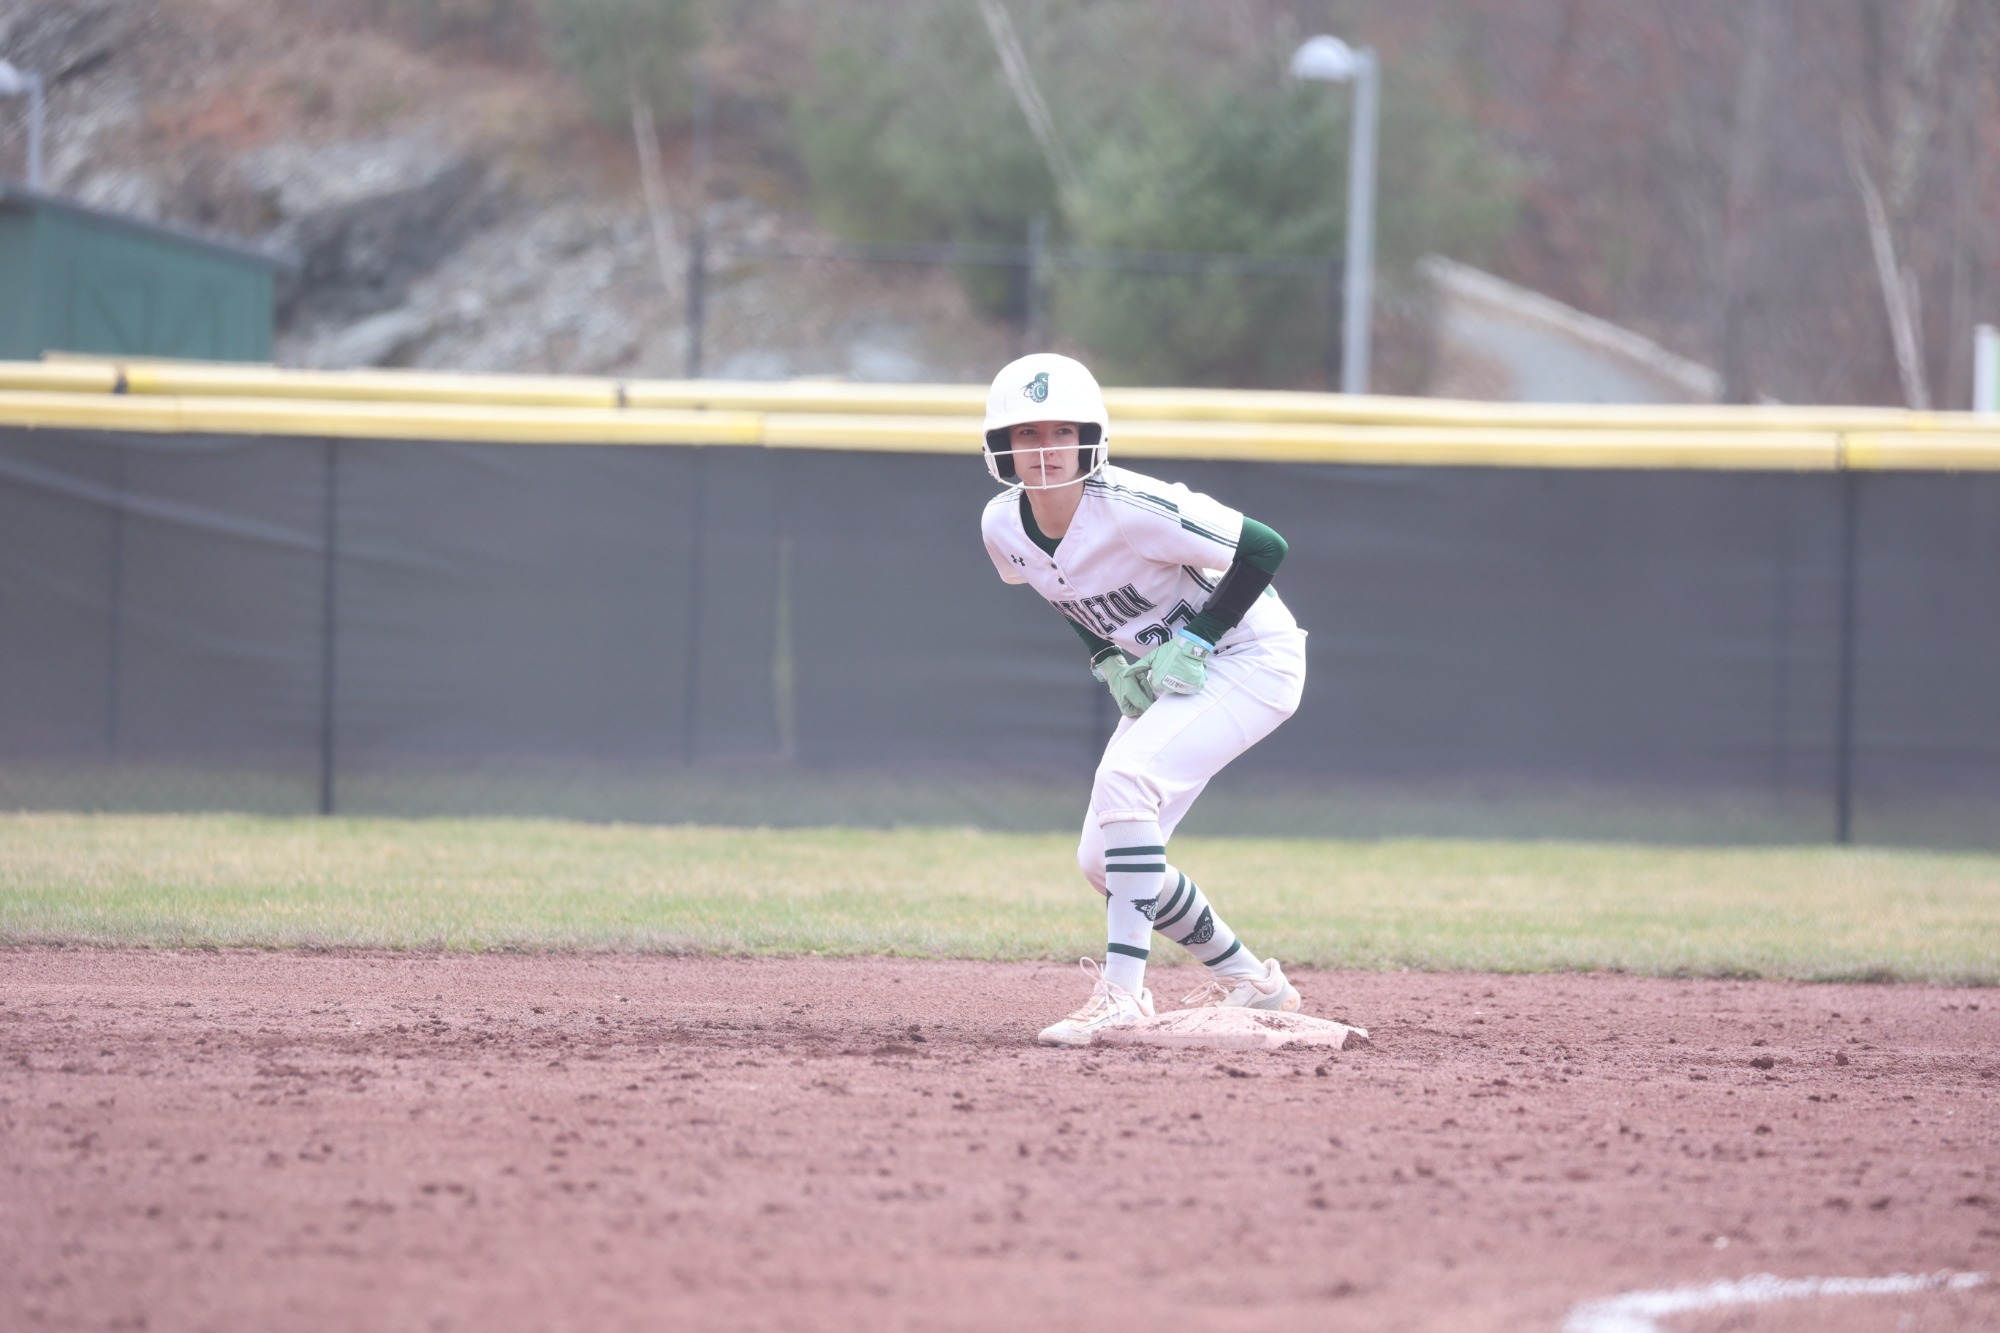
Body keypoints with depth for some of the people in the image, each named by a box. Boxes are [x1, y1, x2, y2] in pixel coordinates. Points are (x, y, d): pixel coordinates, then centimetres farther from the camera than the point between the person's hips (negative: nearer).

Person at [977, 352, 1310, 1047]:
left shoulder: (1133, 510, -29)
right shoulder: (1002, 527, -9)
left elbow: (1264, 549, -24)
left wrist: (1196, 643, -22)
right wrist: (1110, 660, -1)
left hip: (1249, 658, -8)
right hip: (1158, 675, 8)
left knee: (1123, 781, -30)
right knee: (1102, 862, 4)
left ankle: (1122, 990, -29)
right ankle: (1246, 980, 22)